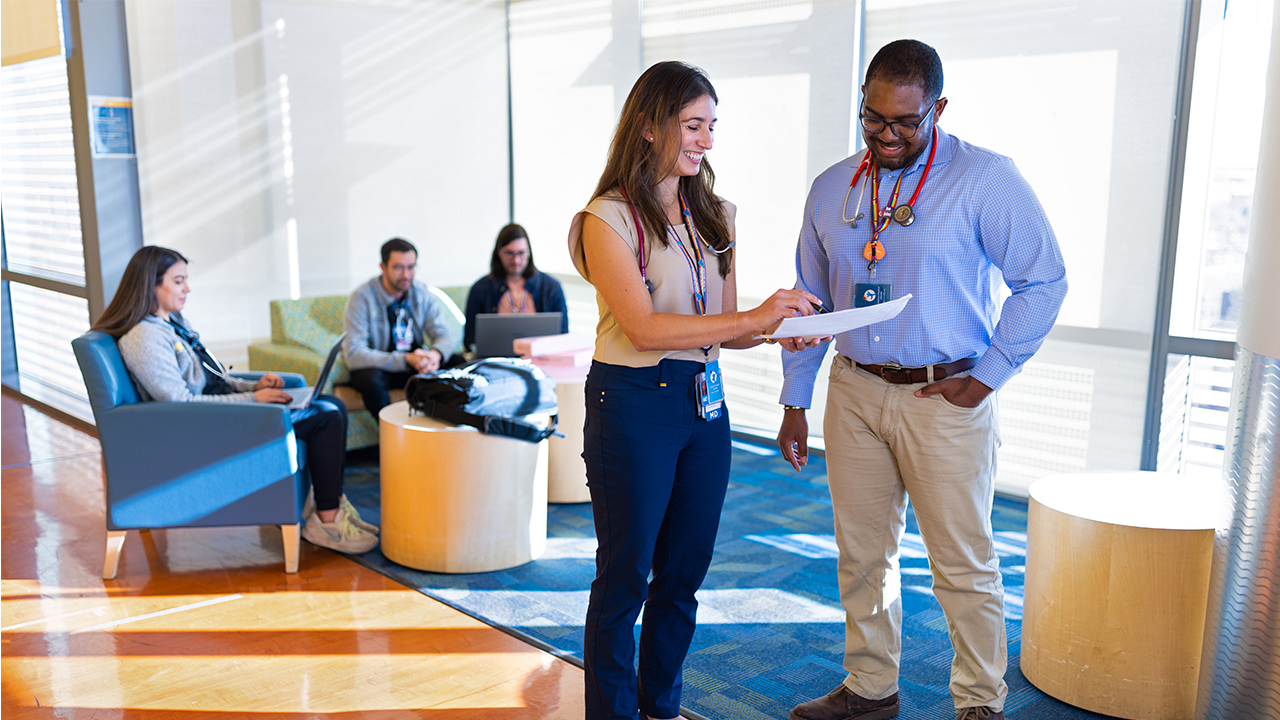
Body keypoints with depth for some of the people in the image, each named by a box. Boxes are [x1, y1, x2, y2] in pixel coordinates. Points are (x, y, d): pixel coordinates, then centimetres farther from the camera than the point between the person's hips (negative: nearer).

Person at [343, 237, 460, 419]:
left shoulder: (422, 293, 0)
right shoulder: (362, 297, -15)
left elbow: (445, 334, -4)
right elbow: (353, 354, -24)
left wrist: (436, 354, -31)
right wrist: (406, 360, -35)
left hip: (415, 362, 4)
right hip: (377, 367, -4)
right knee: (371, 378, -37)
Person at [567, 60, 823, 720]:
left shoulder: (712, 217, 11)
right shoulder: (608, 218, -9)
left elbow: (721, 327, 13)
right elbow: (644, 327, -19)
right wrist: (753, 318, -24)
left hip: (704, 402, 6)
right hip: (631, 404, -6)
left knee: (683, 572, 15)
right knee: (625, 574, 6)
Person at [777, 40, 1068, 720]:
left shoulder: (986, 178, -6)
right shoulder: (832, 187, 9)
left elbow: (1044, 280, -3)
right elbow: (810, 300, 13)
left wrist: (987, 376, -8)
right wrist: (794, 401, 11)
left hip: (945, 398, -4)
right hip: (853, 391, 5)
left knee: (964, 565, 4)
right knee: (861, 555, 13)